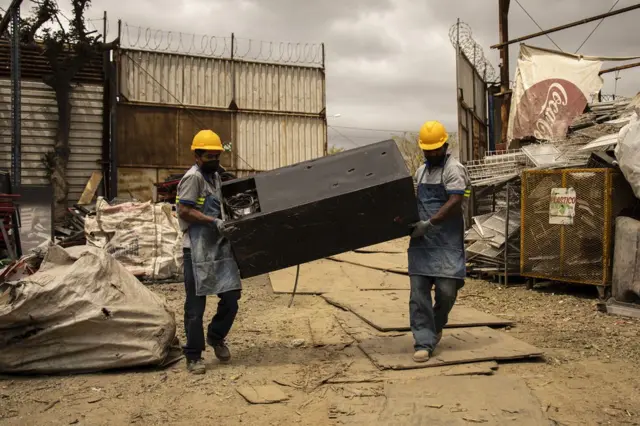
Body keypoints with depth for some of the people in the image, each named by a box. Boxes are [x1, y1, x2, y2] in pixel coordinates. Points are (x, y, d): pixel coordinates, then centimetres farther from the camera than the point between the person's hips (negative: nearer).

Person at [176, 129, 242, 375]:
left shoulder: (215, 175, 16)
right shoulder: (193, 177, -10)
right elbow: (184, 211, -18)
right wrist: (214, 222, -22)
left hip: (220, 247, 8)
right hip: (198, 251, -7)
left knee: (231, 298, 8)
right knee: (196, 305, 1)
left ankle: (216, 337, 32)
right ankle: (193, 356, 14)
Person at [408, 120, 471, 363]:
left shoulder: (453, 169, -5)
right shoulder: (421, 171, 18)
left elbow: (455, 203, -17)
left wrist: (429, 223, -22)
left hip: (446, 242, -6)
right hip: (421, 241, 6)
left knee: (446, 290, -4)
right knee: (418, 292, -1)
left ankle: (436, 326, 25)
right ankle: (424, 342, 5)